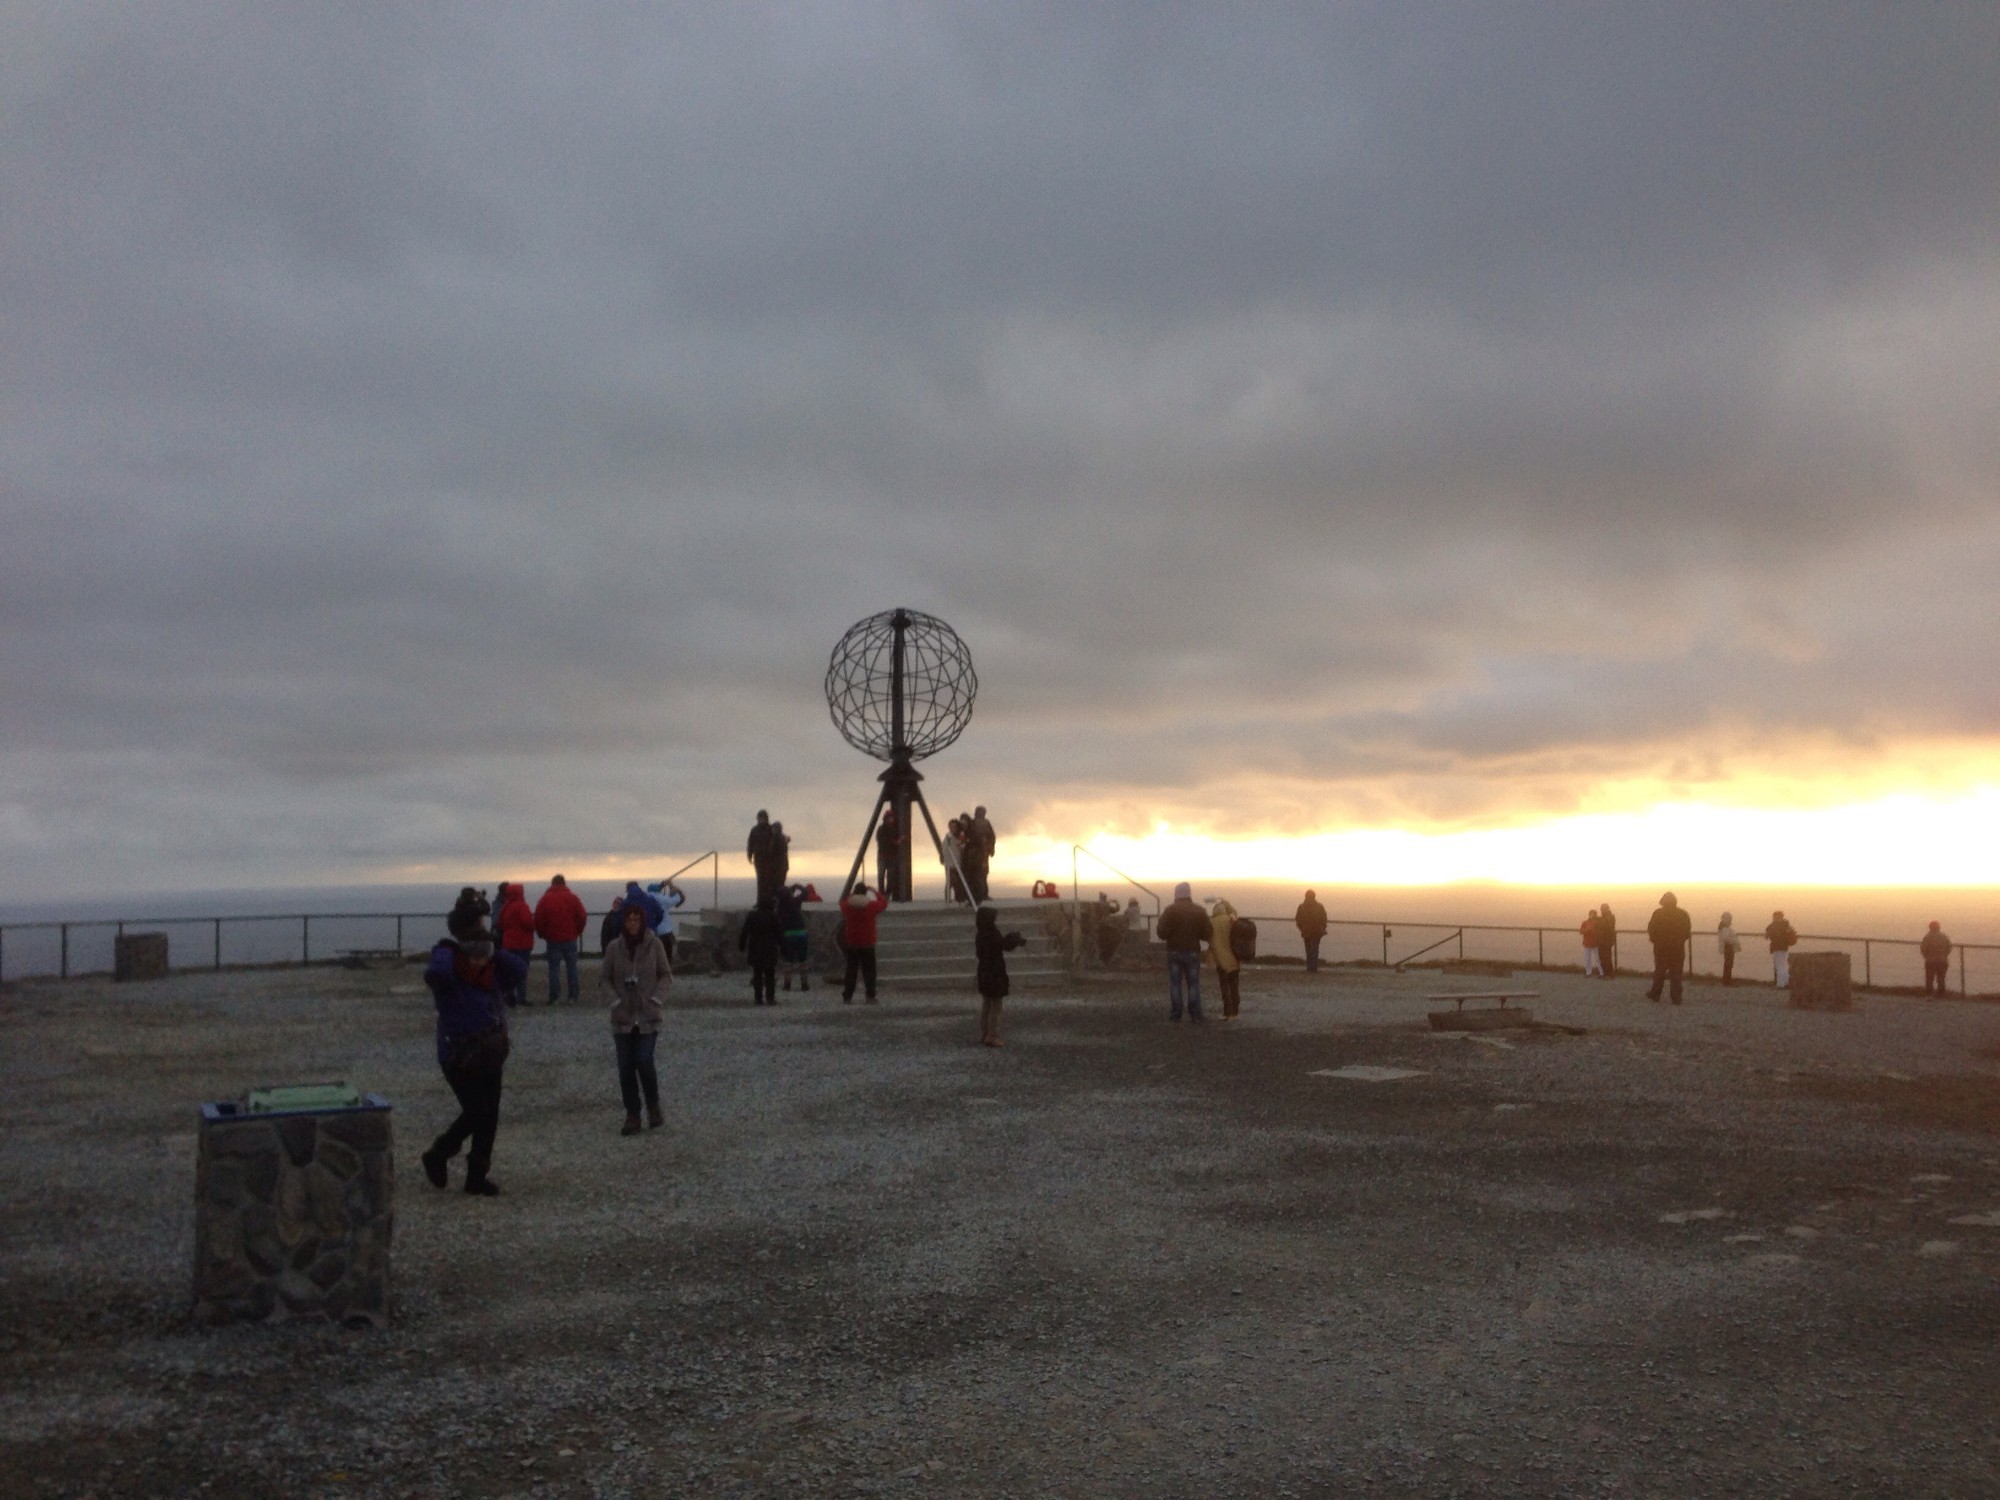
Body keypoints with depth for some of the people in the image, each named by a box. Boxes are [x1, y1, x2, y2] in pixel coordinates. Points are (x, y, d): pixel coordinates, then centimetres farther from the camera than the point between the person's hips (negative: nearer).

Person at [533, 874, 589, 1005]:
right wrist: (577, 932, 11)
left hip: (552, 940, 0)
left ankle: (553, 998, -1)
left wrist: (542, 934, 11)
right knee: (572, 967, 6)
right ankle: (573, 997, 3)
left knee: (553, 968, 3)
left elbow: (538, 919, -4)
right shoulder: (572, 898, 0)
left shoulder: (545, 899, -1)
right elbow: (582, 917, -3)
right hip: (570, 939, 0)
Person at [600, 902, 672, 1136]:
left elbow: (665, 974, 3)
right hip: (623, 1016, 2)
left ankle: (654, 1107, 11)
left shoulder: (654, 944, -5)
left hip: (648, 1015, -2)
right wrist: (615, 1000, -8)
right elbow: (605, 977, 6)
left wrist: (656, 998, -10)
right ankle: (632, 1116, 14)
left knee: (644, 1061, -13)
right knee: (625, 1067, 1)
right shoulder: (614, 947, -2)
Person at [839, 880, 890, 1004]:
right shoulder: (871, 906, -11)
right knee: (869, 971, 6)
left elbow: (842, 901, 18)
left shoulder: (847, 906, -7)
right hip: (867, 944, -2)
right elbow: (884, 902, 8)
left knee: (851, 971, 7)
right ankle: (871, 997, 3)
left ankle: (847, 997, 7)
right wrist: (876, 892, 15)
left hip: (852, 945, 2)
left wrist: (851, 894, 20)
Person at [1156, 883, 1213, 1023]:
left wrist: (1161, 920, 8)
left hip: (1174, 952, -1)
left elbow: (1162, 933, -11)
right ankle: (1195, 1014, 2)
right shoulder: (1199, 911, 0)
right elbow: (1208, 934, -1)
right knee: (1193, 984, 7)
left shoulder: (1170, 911, -7)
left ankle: (1175, 1014, 2)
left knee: (1175, 984, 4)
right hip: (1193, 952, 1)